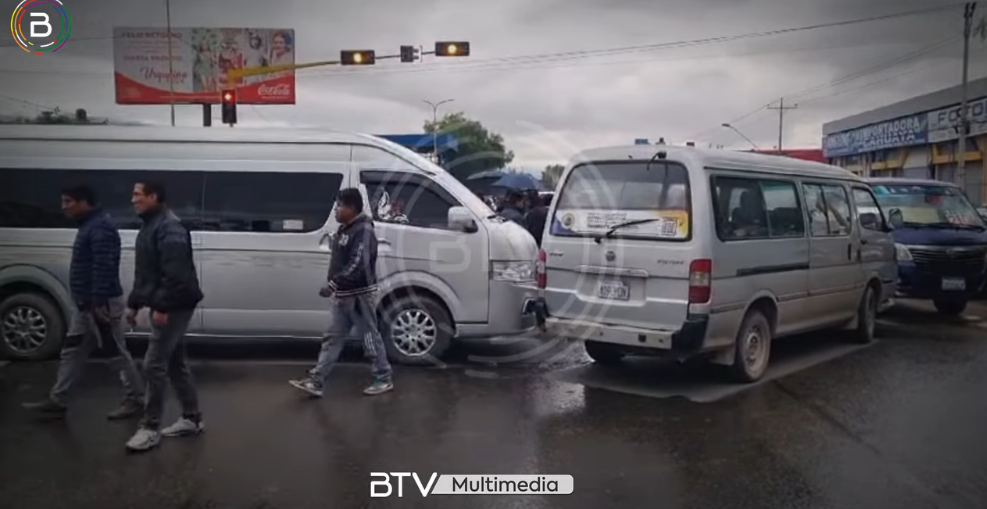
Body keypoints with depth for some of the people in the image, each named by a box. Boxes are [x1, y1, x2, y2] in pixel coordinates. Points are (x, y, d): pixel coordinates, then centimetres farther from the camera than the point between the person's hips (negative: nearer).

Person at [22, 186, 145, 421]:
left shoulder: (100, 227, -18)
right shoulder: (89, 225, 16)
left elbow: (103, 268, -25)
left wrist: (99, 303, -27)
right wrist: (89, 303, 23)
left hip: (102, 303, -11)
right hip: (87, 304, 11)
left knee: (117, 352, -1)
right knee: (73, 352, 14)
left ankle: (135, 399, 9)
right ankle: (57, 401, 21)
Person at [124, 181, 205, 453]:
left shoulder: (170, 228, -18)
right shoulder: (150, 226, 16)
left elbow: (176, 274, -25)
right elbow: (144, 273, 22)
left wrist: (162, 307, -25)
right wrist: (134, 303, 21)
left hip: (173, 308, -11)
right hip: (164, 306, 11)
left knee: (154, 365, -7)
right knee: (176, 363, 15)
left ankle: (150, 428, 3)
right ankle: (192, 419, 24)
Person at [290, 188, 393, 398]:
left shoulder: (363, 231, -18)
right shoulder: (345, 229, 12)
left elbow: (357, 266, -27)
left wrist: (332, 285, -28)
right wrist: (335, 287, 15)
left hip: (360, 295, -9)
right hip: (343, 296, 9)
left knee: (370, 338, 2)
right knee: (332, 339, 9)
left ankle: (384, 379, 16)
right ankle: (316, 382, 12)